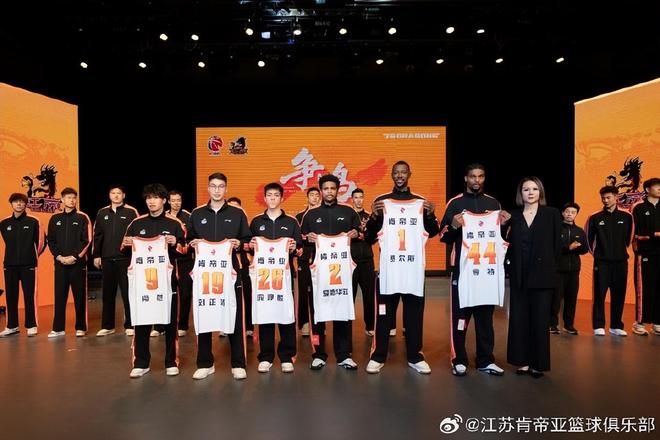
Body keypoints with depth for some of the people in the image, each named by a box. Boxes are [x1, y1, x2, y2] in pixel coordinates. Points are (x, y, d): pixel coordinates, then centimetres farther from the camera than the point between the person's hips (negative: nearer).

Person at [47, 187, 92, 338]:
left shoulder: (82, 217, 1)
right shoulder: (55, 219, 10)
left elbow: (86, 241, -5)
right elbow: (51, 241, 8)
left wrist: (74, 257, -12)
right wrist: (59, 257, -6)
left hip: (78, 262, -3)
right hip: (60, 263, 3)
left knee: (79, 296, 2)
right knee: (60, 295, 6)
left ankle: (81, 327, 9)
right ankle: (58, 328, 15)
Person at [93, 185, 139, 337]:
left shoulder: (131, 212, -1)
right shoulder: (102, 213, 11)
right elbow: (97, 236, 13)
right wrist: (96, 255, 8)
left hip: (125, 258, -4)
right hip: (107, 259, 4)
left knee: (127, 292, 0)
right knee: (108, 293, 11)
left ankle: (129, 325, 9)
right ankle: (107, 326, 21)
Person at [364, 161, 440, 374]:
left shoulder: (421, 201, 9)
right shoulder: (381, 201, 5)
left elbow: (432, 232, 10)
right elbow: (369, 237, 3)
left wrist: (431, 215, -8)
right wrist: (374, 216, -15)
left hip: (413, 264, 2)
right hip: (388, 263, -1)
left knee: (414, 311, 6)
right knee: (384, 312, 2)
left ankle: (415, 357, 18)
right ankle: (378, 357, 12)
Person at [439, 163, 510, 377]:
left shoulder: (493, 203, 12)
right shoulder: (455, 203, 2)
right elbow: (444, 237, -1)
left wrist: (503, 225, -3)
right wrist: (453, 226, -20)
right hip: (462, 267, -3)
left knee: (486, 314, 9)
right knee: (460, 314, 1)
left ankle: (486, 360, 18)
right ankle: (459, 360, 10)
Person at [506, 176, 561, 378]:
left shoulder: (551, 213, 2)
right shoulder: (513, 216, 7)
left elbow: (556, 244, 2)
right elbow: (510, 245, 8)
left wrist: (548, 266, 1)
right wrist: (512, 263, -2)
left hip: (542, 274, -2)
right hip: (518, 274, 2)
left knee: (540, 319, 3)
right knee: (519, 318, 5)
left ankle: (538, 363, 14)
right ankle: (523, 361, 15)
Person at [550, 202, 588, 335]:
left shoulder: (580, 231, 12)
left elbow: (585, 249, 7)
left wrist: (574, 247, -12)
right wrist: (569, 247, -18)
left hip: (574, 269, 4)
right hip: (558, 269, -4)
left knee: (572, 298, 7)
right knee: (556, 298, -3)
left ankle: (569, 325, 17)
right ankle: (553, 324, 5)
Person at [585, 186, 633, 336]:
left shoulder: (626, 217, 6)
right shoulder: (595, 218, 2)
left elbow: (629, 237, 15)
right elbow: (589, 239, 6)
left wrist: (622, 250, 12)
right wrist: (595, 253, 4)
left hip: (620, 262, 2)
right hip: (602, 262, -2)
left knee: (619, 295, 5)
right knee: (599, 294, -1)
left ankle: (616, 326, 17)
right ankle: (598, 326, 6)